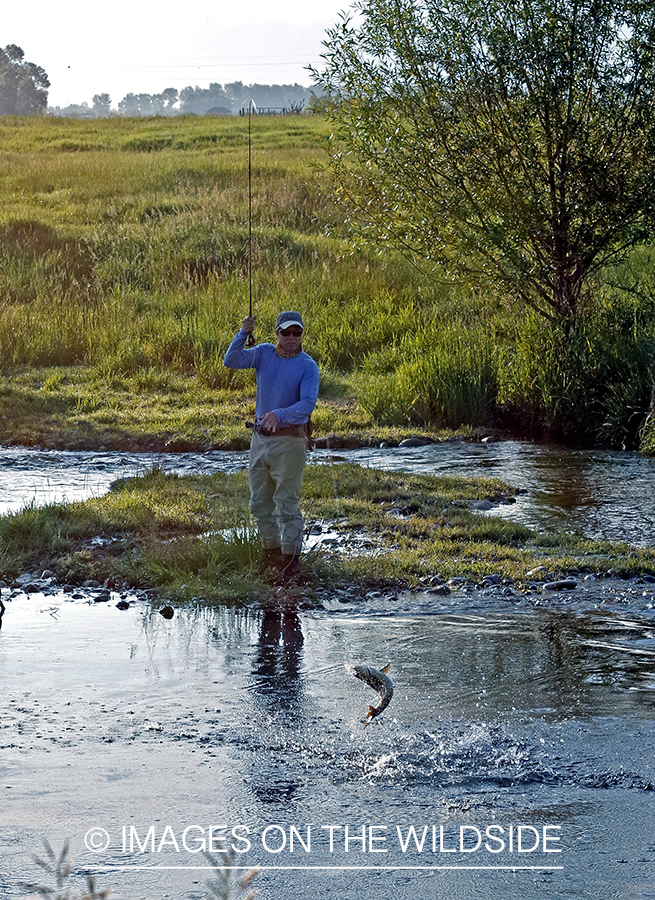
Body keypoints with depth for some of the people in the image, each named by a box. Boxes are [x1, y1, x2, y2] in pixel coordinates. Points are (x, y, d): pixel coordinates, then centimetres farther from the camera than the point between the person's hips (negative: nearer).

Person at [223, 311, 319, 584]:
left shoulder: (308, 366, -10)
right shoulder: (264, 353, 3)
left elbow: (308, 403, -20)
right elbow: (231, 361, -7)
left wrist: (279, 415, -35)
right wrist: (243, 333, -21)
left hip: (290, 441, -6)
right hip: (260, 438, 6)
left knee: (287, 503, -6)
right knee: (260, 502, 13)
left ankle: (290, 562, -1)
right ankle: (270, 553, 27)